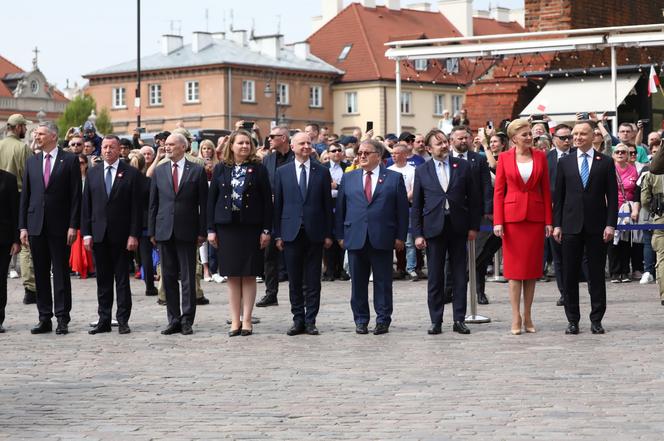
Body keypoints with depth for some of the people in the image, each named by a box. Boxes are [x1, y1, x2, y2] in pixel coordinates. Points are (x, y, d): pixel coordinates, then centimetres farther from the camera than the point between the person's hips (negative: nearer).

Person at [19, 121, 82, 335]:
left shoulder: (70, 160, -1)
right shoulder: (32, 161, 11)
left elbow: (76, 195, -3)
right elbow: (25, 195, 11)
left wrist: (73, 225, -10)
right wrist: (23, 226, 5)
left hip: (59, 226, -4)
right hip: (36, 226, 4)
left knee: (61, 273, -1)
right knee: (41, 274, 6)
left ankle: (62, 319, 3)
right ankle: (44, 319, 11)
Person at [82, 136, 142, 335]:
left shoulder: (131, 173, -1)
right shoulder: (93, 173, 10)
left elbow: (137, 207, -4)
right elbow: (86, 205, 9)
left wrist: (134, 235, -10)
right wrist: (86, 233, 1)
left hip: (121, 234, -3)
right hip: (99, 234, 3)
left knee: (122, 279, 1)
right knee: (103, 279, 6)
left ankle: (123, 320, 5)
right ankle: (104, 320, 10)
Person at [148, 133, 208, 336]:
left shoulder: (197, 171, 1)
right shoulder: (159, 171, 9)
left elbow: (203, 203, 0)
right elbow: (153, 203, 10)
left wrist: (202, 231, -5)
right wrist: (152, 231, 5)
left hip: (187, 232, -3)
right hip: (165, 231, 3)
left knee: (188, 278, 0)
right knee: (168, 277, 5)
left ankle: (187, 320, 5)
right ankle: (174, 320, 12)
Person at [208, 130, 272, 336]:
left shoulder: (258, 169, 2)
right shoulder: (221, 169, 6)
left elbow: (267, 200, 0)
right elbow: (211, 200, 7)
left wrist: (266, 230, -5)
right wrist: (211, 229, 1)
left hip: (251, 227, -1)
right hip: (227, 227, 1)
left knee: (249, 275, 1)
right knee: (232, 276, 4)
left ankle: (247, 320, 6)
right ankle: (235, 321, 8)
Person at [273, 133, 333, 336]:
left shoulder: (322, 172, 5)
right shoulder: (282, 172, 6)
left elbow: (327, 204, 5)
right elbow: (277, 204, 6)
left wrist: (328, 234, 1)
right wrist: (278, 234, 2)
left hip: (314, 233, 0)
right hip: (291, 233, 1)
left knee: (313, 281, 2)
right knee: (294, 281, 5)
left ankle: (310, 321, 8)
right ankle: (298, 320, 13)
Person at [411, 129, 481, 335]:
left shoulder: (463, 166, 5)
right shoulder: (422, 171, 5)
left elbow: (474, 198, 6)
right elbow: (416, 206, 5)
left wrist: (473, 226, 0)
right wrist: (417, 234, -2)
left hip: (458, 228, 0)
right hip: (434, 229, 0)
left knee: (460, 276, 3)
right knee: (435, 278, 3)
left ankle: (459, 320, 10)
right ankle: (436, 321, 9)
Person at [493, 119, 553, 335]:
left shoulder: (540, 156, 6)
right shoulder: (505, 158, 1)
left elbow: (546, 190, 7)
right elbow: (498, 191, 1)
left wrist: (549, 221, 1)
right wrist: (498, 221, -7)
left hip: (535, 216, 2)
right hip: (512, 215, -2)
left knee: (532, 267, 5)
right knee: (514, 267, 0)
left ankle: (527, 316, 12)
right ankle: (516, 317, 3)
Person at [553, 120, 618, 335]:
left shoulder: (606, 162, 4)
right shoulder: (565, 162, 7)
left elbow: (612, 196, 2)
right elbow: (558, 195, 8)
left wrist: (610, 224, -7)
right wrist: (557, 224, 1)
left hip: (597, 226, -1)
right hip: (571, 226, 1)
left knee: (597, 274, 3)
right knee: (570, 275, 3)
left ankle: (596, 319, 9)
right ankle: (572, 320, 10)